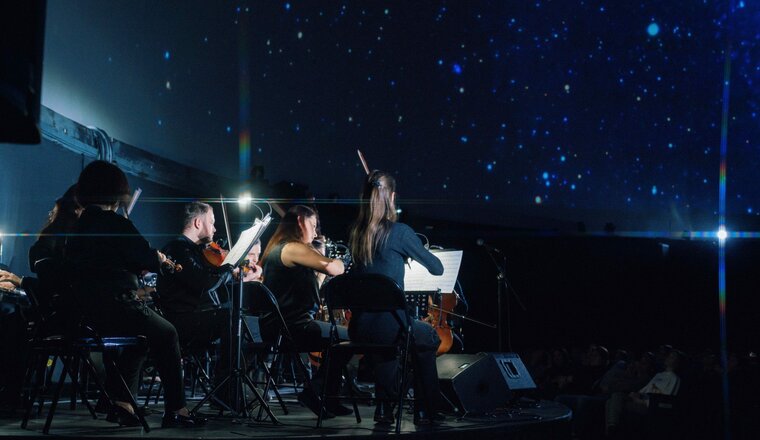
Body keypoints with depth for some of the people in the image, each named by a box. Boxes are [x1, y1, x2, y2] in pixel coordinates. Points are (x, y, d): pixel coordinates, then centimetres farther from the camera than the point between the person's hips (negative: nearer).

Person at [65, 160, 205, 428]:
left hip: (84, 311, 8)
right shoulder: (114, 223, -13)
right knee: (166, 334, 10)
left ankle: (121, 403, 20)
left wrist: (140, 265, 17)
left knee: (141, 333, 29)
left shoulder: (78, 227, 11)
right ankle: (176, 410, 8)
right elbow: (148, 259, -13)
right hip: (114, 305, -8)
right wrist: (159, 258, 9)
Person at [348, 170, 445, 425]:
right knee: (429, 338, 26)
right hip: (388, 324, -5)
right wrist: (413, 251, 17)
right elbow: (437, 268, -1)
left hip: (358, 329, 5)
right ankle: (425, 410, 28)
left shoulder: (355, 232, 6)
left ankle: (384, 406, 32)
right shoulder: (399, 232, -11)